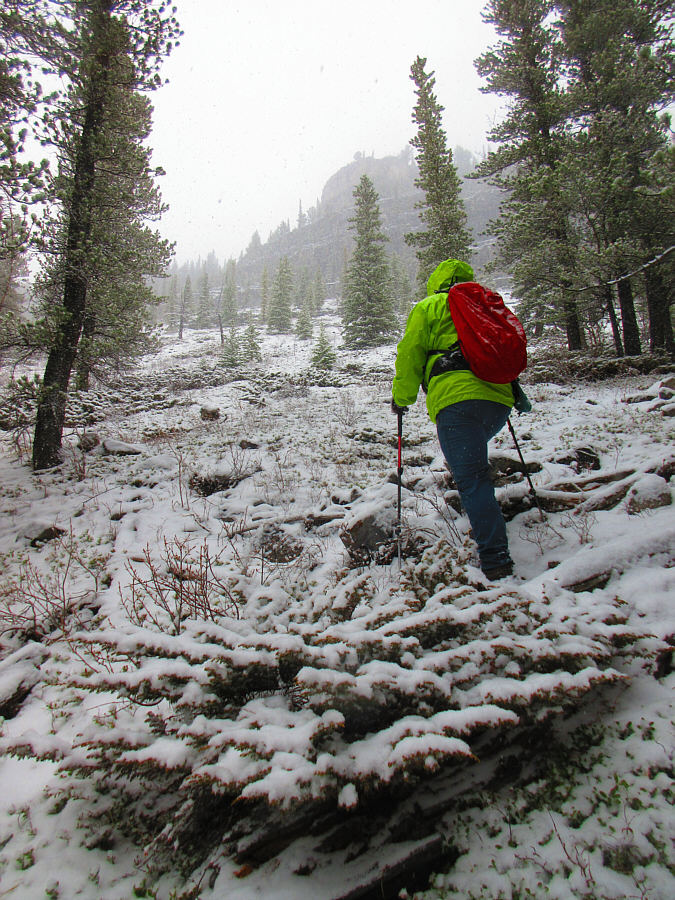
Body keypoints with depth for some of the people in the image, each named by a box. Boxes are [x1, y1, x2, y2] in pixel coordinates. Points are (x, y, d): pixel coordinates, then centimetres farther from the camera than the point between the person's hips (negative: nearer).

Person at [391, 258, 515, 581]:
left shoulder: (428, 307, 14)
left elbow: (409, 356, 9)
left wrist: (401, 398, 20)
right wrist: (515, 393, 43)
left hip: (456, 399, -6)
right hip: (499, 399, 6)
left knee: (471, 478, -9)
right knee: (472, 455, 31)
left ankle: (496, 560, -15)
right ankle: (486, 520, 33)